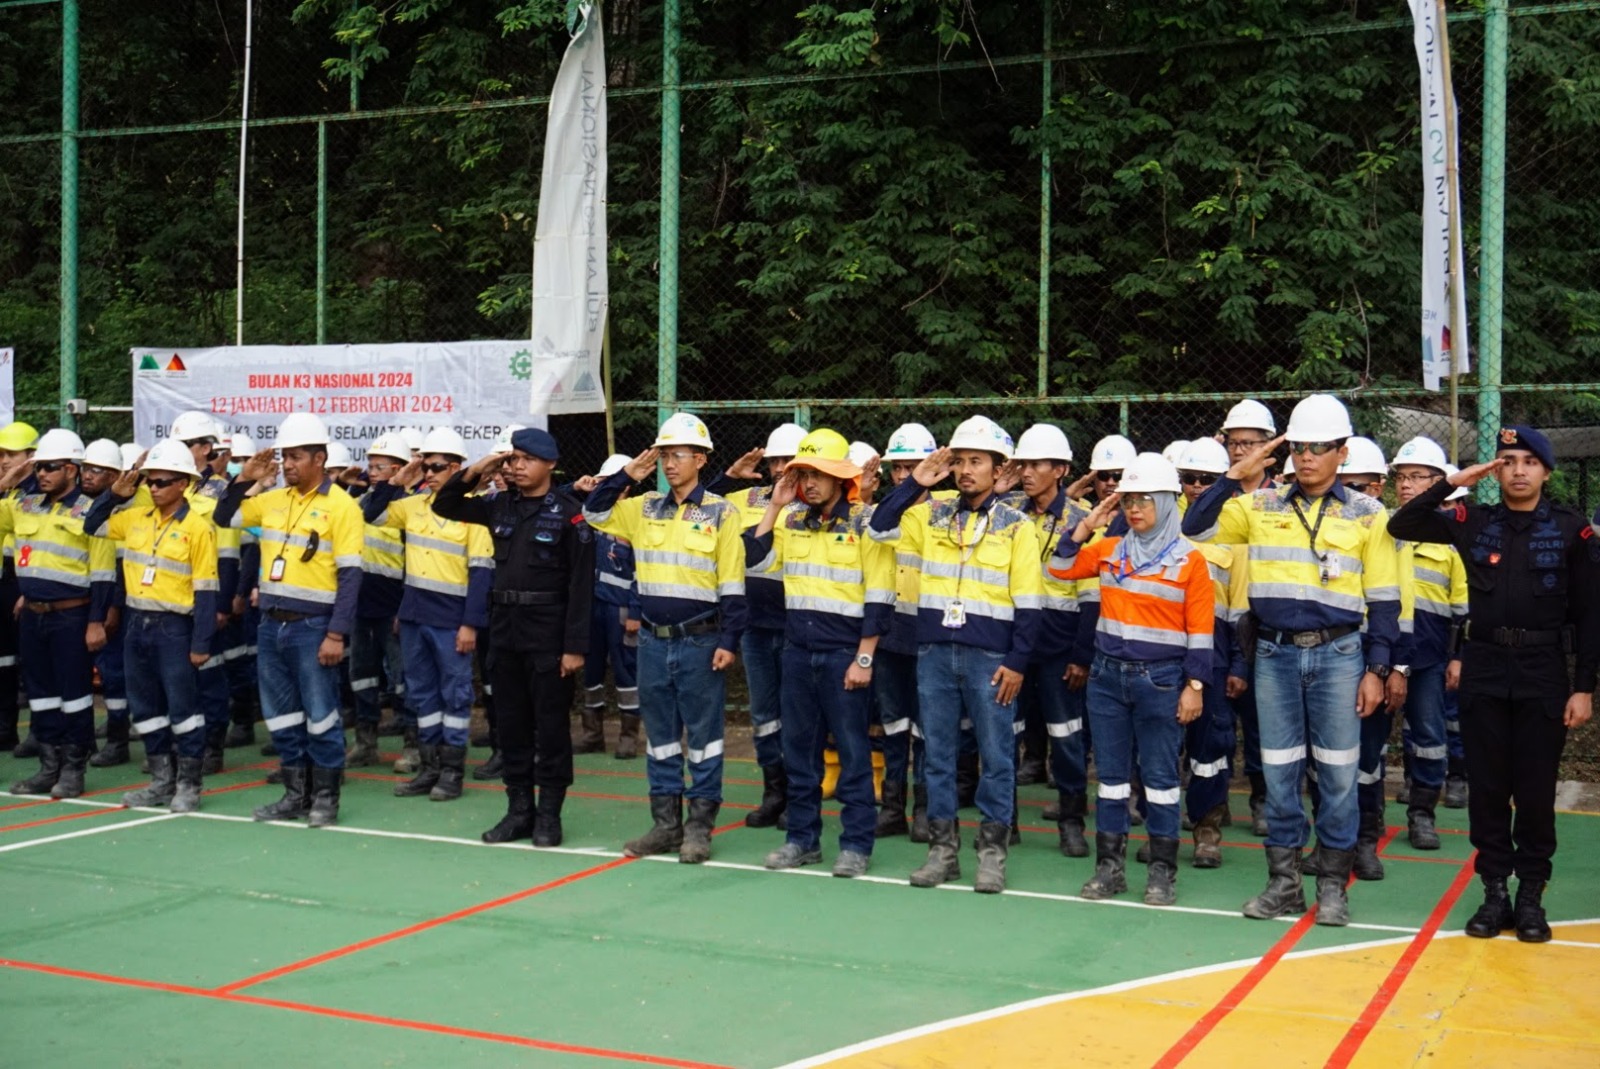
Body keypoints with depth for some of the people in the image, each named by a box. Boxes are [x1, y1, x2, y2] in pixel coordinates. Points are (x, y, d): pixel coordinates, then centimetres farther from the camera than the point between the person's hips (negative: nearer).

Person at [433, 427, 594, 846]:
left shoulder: (568, 511, -8)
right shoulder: (501, 505, 8)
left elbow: (581, 584, -10)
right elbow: (444, 506, 17)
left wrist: (575, 645, -14)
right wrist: (475, 472, 1)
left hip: (548, 629, -6)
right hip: (504, 624, 6)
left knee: (551, 724, 2)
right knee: (510, 722, 10)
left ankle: (549, 814, 12)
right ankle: (519, 809, 20)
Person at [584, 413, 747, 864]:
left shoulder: (721, 514, -5)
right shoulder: (646, 509, 8)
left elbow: (733, 585, -6)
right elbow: (594, 513, 12)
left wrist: (728, 641, -11)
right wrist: (626, 476, 1)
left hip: (701, 643, -5)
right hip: (653, 642, 5)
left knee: (703, 734, 3)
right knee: (660, 735, 11)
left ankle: (700, 826, 12)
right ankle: (665, 823, 20)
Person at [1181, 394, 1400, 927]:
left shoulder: (1368, 516, 3)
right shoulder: (1261, 507, 7)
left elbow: (1383, 600, 3)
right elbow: (1194, 527, 2)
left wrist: (1377, 670, -3)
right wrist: (1234, 476, -5)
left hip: (1338, 654, -2)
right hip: (1275, 654, 2)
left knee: (1338, 774, 3)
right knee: (1279, 773, 7)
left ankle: (1333, 886, 14)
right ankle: (1284, 883, 18)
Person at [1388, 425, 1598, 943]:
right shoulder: (1473, 522, 5)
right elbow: (1401, 526, -1)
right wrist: (1451, 483, -9)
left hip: (1544, 672, -2)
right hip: (1484, 670, 2)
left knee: (1536, 788, 4)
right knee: (1487, 786, 6)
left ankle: (1531, 895, 15)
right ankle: (1494, 890, 15)